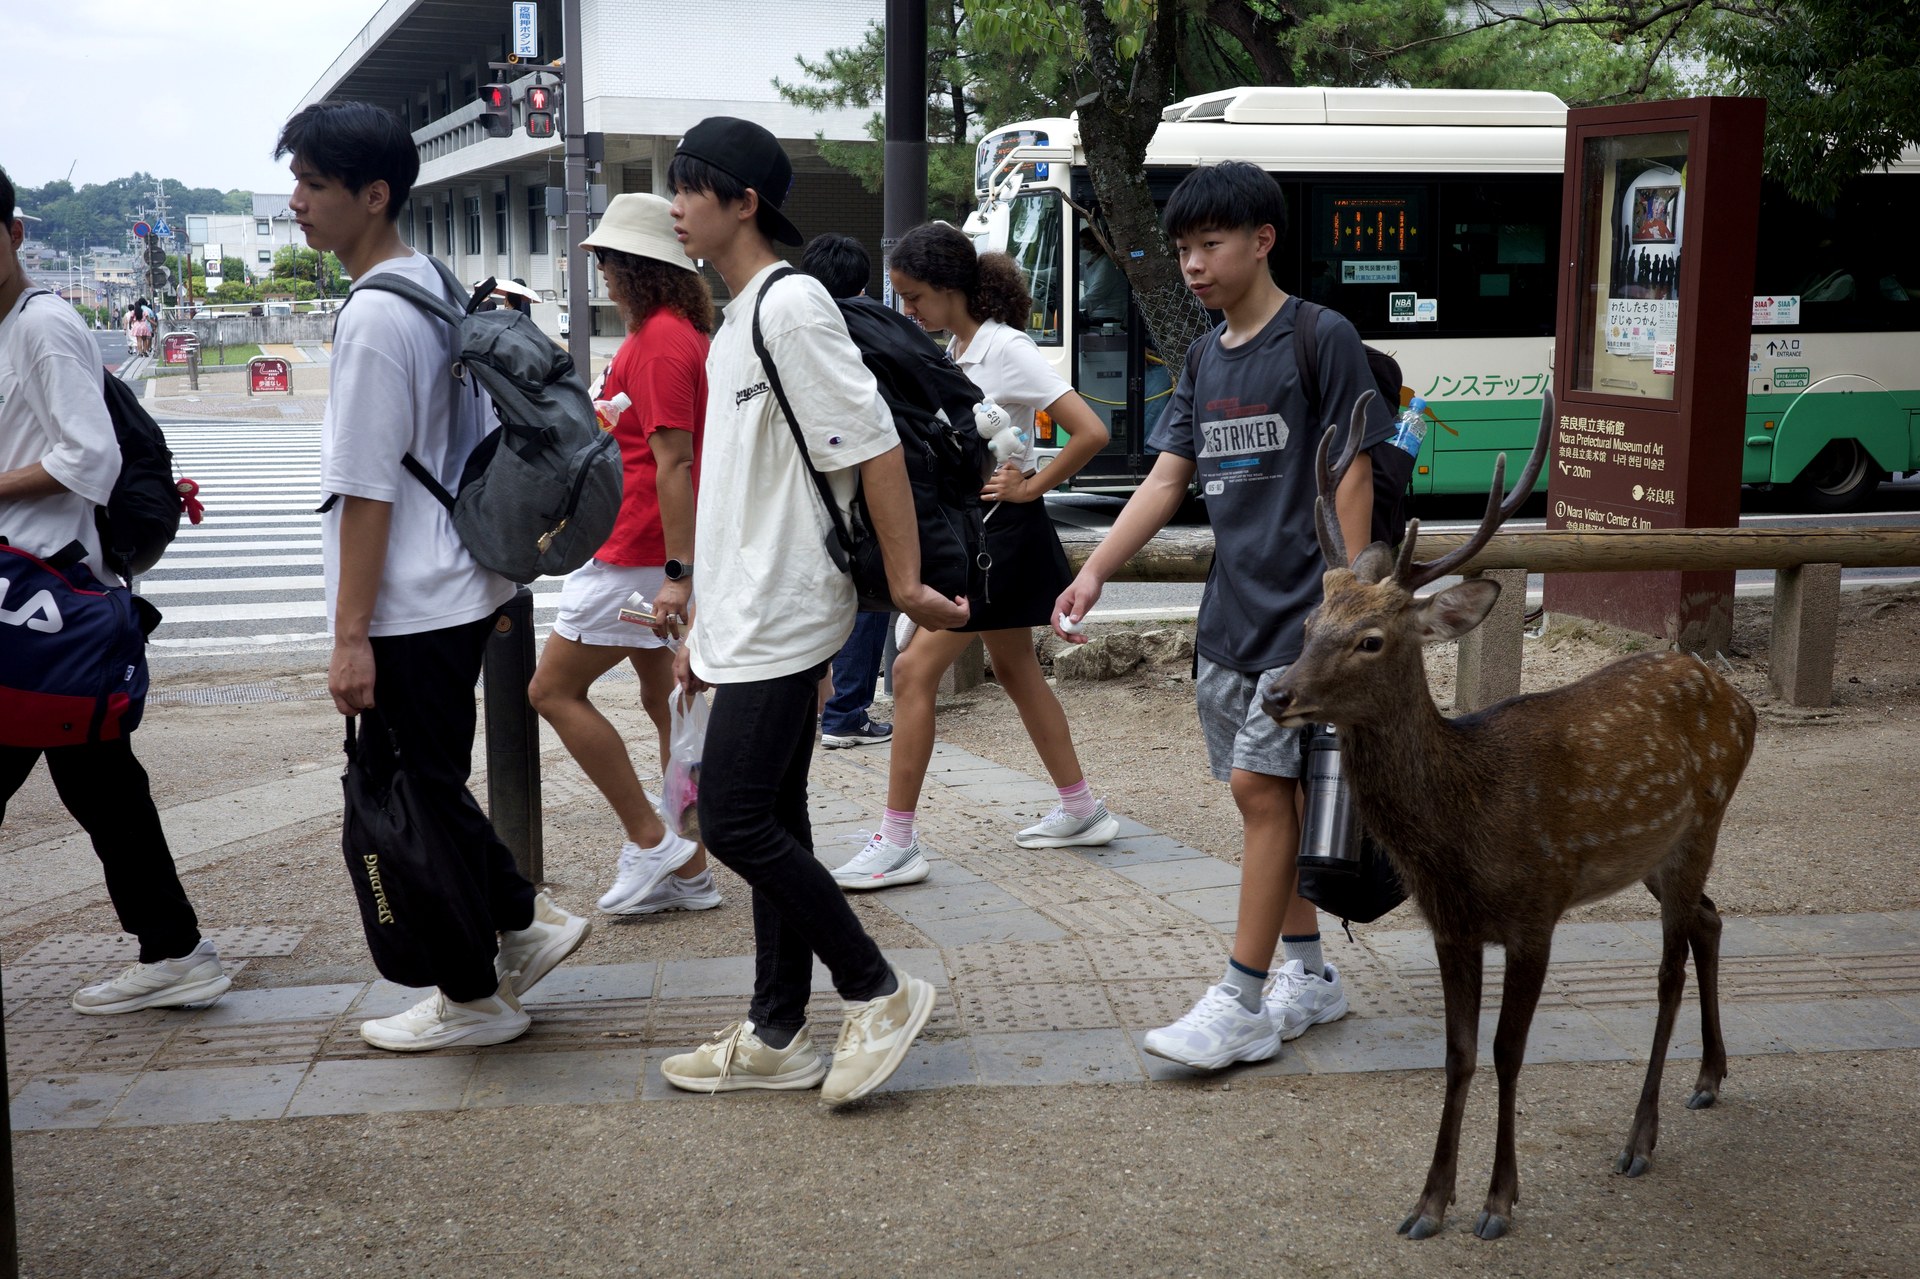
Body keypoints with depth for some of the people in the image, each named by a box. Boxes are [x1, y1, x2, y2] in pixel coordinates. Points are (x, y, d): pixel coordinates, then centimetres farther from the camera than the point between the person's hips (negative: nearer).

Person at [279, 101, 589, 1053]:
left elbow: (367, 491, -19)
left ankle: (472, 998, 16)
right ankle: (524, 922, 27)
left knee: (419, 796, 4)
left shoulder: (374, 315, -18)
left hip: (411, 611, -9)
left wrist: (351, 636, -17)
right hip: (461, 590, 9)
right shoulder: (438, 288, 10)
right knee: (430, 786, 20)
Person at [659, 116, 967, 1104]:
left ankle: (879, 992, 4)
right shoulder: (736, 321, 16)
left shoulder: (790, 304, -13)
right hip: (748, 619, 10)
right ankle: (775, 1038, 20)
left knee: (735, 821, -9)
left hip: (783, 620, -10)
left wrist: (905, 582, -18)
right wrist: (705, 623, 20)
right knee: (769, 823, 12)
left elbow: (875, 447, -18)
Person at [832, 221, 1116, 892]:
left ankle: (897, 842, -8)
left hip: (1002, 530, -10)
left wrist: (1031, 487, -16)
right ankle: (1082, 810, 30)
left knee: (915, 669, -12)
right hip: (968, 530, 10)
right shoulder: (956, 351, 10)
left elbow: (1090, 432, -23)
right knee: (1016, 671, 17)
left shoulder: (1007, 350, -16)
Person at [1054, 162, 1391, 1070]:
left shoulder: (1320, 339, -8)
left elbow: (1350, 478, -10)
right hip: (1230, 610, 7)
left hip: (1300, 611, -7)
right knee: (1263, 792, 11)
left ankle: (1243, 1009, -4)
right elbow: (1166, 480, 10)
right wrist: (1094, 572, -2)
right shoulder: (1205, 357, 13)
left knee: (1261, 788, -9)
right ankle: (1310, 974, 24)